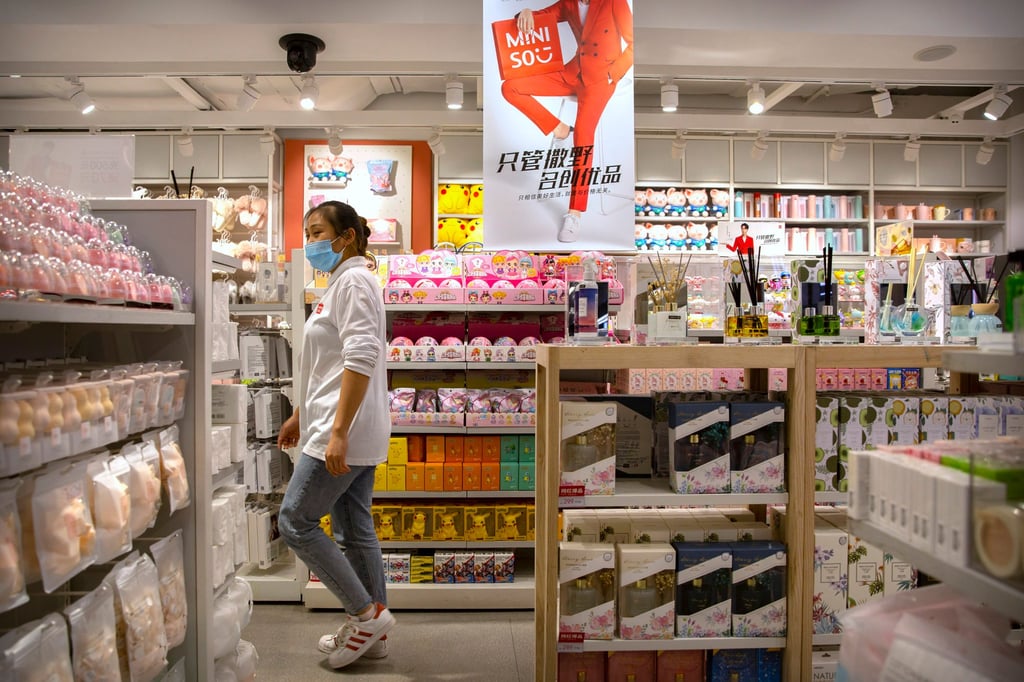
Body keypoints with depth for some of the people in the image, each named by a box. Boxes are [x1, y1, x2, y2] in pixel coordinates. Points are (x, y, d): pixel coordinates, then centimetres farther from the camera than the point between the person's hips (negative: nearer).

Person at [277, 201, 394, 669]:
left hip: (346, 432, -10)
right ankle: (371, 630, 25)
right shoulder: (339, 283, 20)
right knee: (356, 529, 13)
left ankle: (367, 613, 7)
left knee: (295, 521, -2)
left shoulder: (353, 281, -11)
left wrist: (338, 432, -26)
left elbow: (360, 359, -23)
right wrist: (301, 416, 27)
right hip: (353, 433, 10)